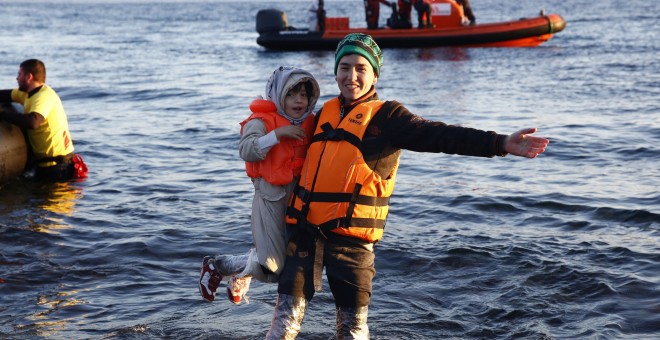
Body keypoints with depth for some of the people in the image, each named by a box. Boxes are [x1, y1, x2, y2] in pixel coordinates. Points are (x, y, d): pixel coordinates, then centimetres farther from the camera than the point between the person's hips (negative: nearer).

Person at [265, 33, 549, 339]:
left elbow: (438, 136, -15)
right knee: (288, 313, 5)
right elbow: (298, 149, 34)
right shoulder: (325, 113, 14)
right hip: (306, 226, 4)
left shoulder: (386, 116, -1)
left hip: (351, 234, -4)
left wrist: (500, 143, -25)